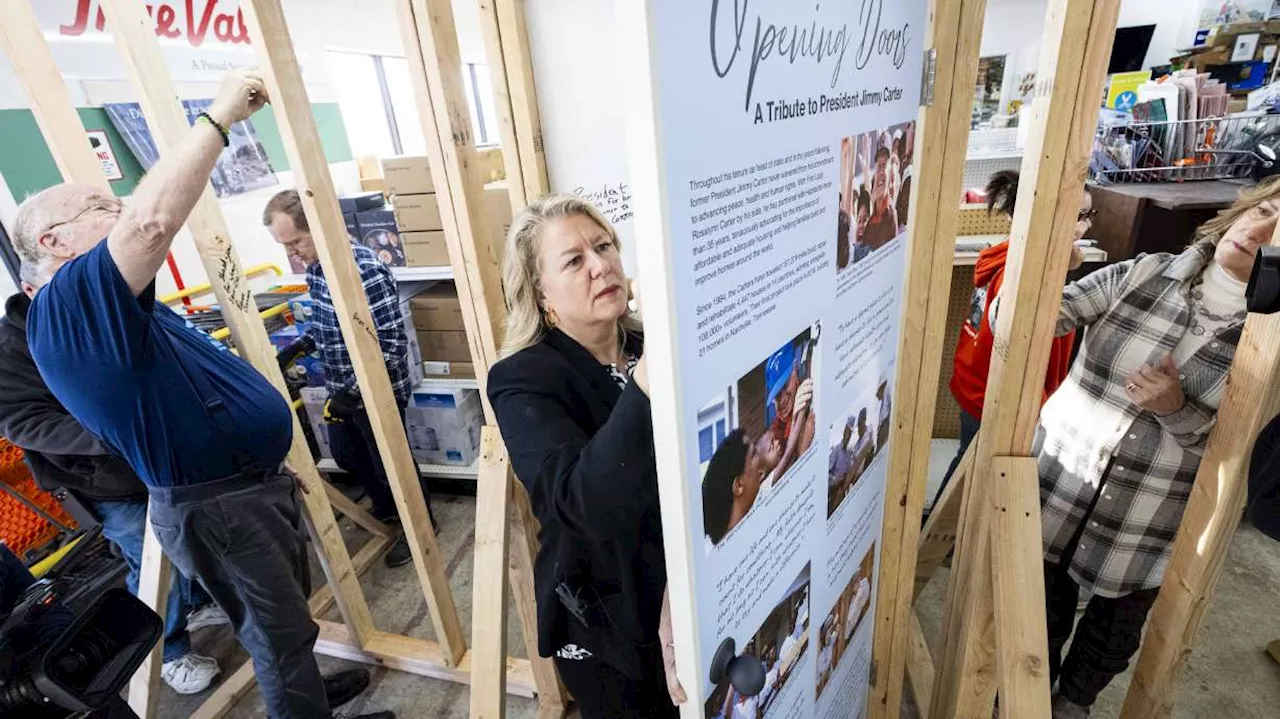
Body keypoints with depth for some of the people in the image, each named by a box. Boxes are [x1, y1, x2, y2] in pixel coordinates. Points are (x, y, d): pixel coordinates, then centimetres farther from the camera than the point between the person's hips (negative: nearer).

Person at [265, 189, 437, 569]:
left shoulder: (367, 270, -27)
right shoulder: (315, 267, 1)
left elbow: (392, 344, -27)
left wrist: (354, 390, -29)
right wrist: (298, 347, 2)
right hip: (339, 388, 9)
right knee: (347, 456, 25)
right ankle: (386, 509, 49)